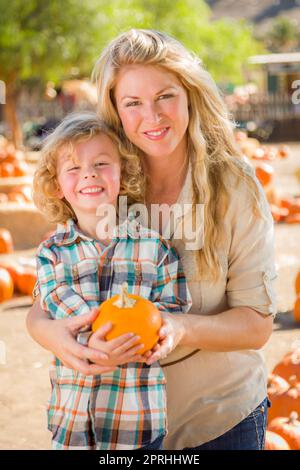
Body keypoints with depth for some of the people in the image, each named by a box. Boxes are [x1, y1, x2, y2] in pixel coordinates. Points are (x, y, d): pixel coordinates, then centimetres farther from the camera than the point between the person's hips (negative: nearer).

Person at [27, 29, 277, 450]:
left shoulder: (236, 187, -13)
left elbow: (257, 324, -13)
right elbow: (41, 309, -7)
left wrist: (181, 329, -32)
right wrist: (53, 333, -31)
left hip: (221, 417, -1)